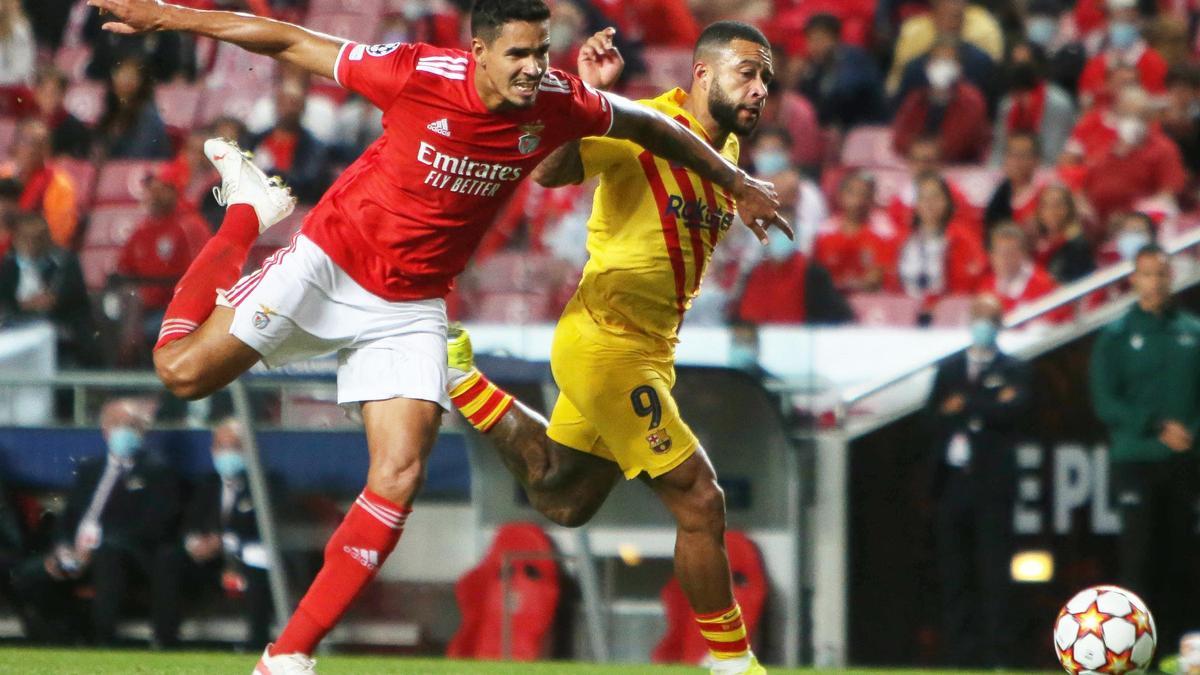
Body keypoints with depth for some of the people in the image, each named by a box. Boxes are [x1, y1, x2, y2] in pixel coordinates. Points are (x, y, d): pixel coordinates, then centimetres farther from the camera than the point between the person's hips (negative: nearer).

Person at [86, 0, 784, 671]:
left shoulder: (558, 103, -13)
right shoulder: (419, 75, -23)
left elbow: (648, 125, 8)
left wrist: (736, 183, 18)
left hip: (411, 308, 3)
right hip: (328, 262, -3)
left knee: (401, 476, -13)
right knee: (184, 371, -8)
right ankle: (247, 214, 19)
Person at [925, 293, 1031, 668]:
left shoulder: (1014, 371, 8)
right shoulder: (949, 369, 18)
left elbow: (1014, 411, -10)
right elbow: (933, 417, 6)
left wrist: (964, 406, -6)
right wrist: (988, 408, -6)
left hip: (992, 485, -3)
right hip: (953, 483, 3)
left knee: (994, 574, -8)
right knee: (954, 576, 1)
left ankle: (996, 656, -8)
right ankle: (959, 656, 3)